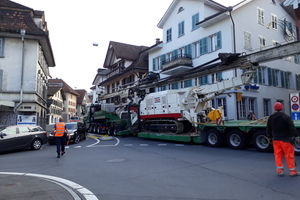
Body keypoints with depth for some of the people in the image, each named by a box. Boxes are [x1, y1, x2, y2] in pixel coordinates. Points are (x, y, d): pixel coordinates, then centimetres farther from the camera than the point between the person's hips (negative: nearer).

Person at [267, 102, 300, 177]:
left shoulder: (270, 118, 4)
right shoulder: (286, 117, -11)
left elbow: (268, 129, 12)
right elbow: (292, 128, -14)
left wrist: (270, 137, 22)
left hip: (276, 140, 4)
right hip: (286, 140, -4)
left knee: (278, 155, 10)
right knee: (289, 155, 5)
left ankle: (279, 170, 12)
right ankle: (293, 171, 13)